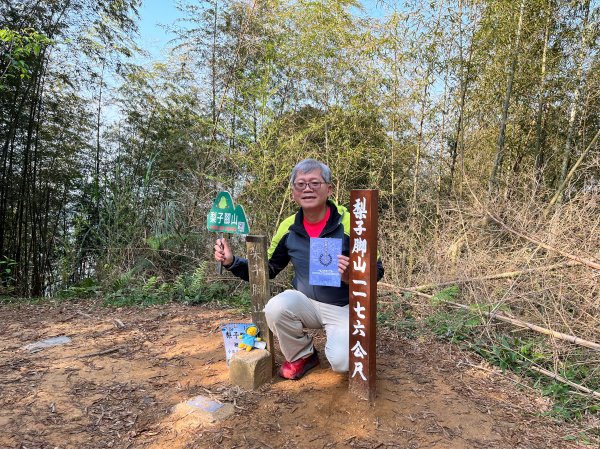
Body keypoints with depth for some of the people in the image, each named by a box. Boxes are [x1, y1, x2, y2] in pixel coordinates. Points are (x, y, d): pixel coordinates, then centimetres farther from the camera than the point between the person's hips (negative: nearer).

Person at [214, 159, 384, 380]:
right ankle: (302, 356, 4)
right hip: (306, 303, 3)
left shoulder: (349, 223, -17)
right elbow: (267, 269, 6)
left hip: (344, 307, -3)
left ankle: (340, 337, 15)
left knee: (341, 363, -24)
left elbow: (376, 269, -8)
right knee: (275, 308, -27)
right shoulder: (289, 228, -5)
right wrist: (232, 262, -10)